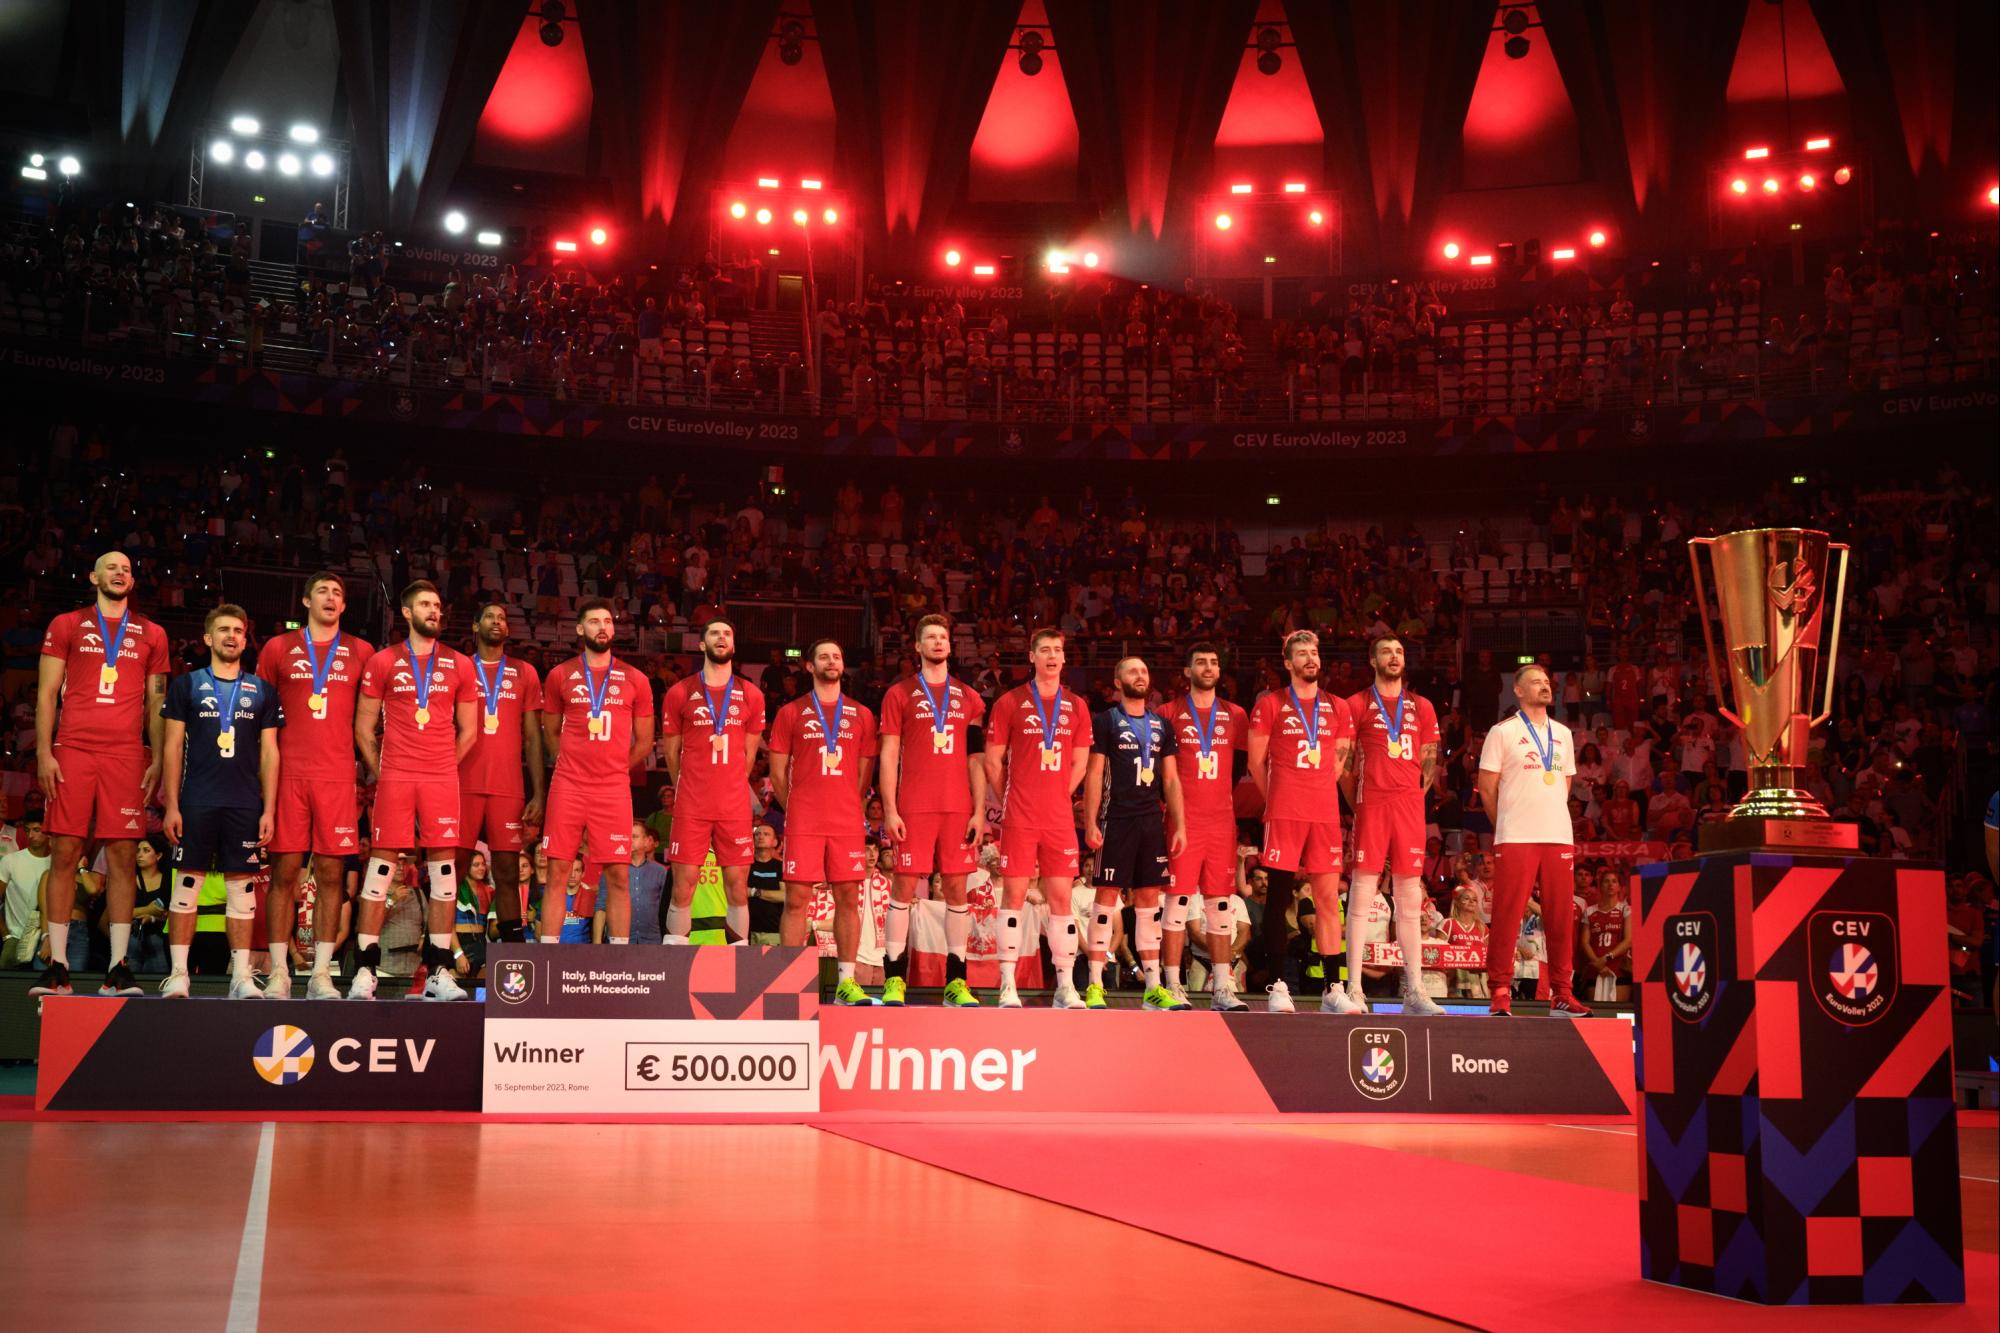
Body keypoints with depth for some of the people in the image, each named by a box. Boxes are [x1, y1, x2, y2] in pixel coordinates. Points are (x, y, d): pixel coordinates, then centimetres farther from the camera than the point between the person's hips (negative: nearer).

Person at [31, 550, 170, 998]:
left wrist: (158, 760, 6)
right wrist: (44, 753, -4)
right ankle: (57, 967, 1)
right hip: (73, 751, -1)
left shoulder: (150, 635, 15)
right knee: (64, 853, -3)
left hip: (126, 756, 1)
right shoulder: (66, 626, 11)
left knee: (123, 857, -2)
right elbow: (47, 693, 6)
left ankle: (118, 968, 0)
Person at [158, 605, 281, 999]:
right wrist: (171, 805, -3)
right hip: (196, 801, -1)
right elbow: (173, 747, 5)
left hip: (246, 804, 1)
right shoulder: (187, 685, 8)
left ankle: (241, 975, 3)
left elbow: (269, 753, 10)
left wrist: (269, 810, 2)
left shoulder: (262, 691, 12)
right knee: (187, 881, -2)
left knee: (242, 886, 1)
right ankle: (178, 973, 1)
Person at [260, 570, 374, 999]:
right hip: (289, 773, -1)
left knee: (331, 874, 0)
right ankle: (278, 972, 3)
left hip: (338, 775, 1)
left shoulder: (360, 652, 11)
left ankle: (321, 974, 4)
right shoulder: (279, 648, 10)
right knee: (284, 870, -2)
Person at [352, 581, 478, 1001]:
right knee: (380, 868, -4)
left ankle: (438, 972, 4)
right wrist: (380, 771, 3)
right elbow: (364, 728, 8)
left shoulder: (459, 665, 12)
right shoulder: (383, 662, 7)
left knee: (444, 869, 0)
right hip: (394, 777, -2)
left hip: (442, 779, 2)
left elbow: (468, 731, 15)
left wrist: (444, 766, 9)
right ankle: (365, 971, -1)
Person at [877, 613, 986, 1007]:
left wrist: (979, 811, 3)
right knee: (904, 887, -4)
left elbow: (976, 759, 12)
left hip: (958, 809, 3)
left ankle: (956, 982, 6)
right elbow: (888, 756, 2)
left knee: (956, 889, 3)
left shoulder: (968, 698, 14)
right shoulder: (900, 694, 6)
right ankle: (894, 981, 0)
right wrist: (889, 810, -7)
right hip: (914, 808, -3)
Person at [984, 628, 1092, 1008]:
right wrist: (1010, 801, 4)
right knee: (1014, 894, -3)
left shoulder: (1076, 707, 10)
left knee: (1061, 897, 2)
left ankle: (1066, 986, 6)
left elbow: (1079, 764, 14)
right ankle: (1008, 986, 0)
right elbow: (993, 762, 4)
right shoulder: (1010, 702, 2)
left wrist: (1057, 798, 9)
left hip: (1059, 818, 3)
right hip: (1019, 817, -3)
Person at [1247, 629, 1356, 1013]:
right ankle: (1278, 987, 2)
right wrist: (1276, 798, 8)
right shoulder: (1270, 704, 2)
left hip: (1326, 814, 3)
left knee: (1329, 896, 2)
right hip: (1284, 813, -3)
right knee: (1279, 896, -1)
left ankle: (1332, 989, 4)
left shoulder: (1337, 708, 13)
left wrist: (1320, 791, 11)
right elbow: (1256, 761, 4)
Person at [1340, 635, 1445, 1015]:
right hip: (1371, 805, -3)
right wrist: (1356, 803, 0)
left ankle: (1414, 991, 6)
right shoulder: (1357, 705, 5)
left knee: (1410, 901, 4)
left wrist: (1417, 796, 7)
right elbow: (1343, 762, 4)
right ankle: (1354, 990, -4)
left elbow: (1429, 763, 17)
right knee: (1361, 894, -6)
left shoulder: (1422, 707, 16)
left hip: (1410, 806, 4)